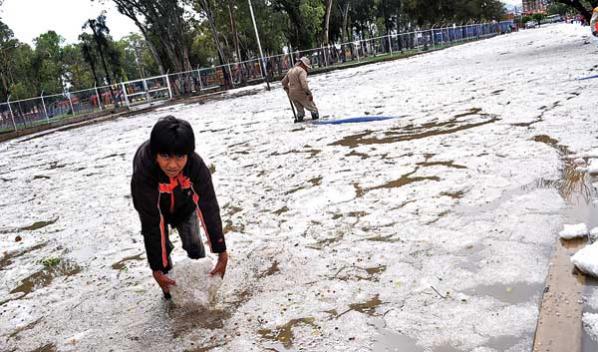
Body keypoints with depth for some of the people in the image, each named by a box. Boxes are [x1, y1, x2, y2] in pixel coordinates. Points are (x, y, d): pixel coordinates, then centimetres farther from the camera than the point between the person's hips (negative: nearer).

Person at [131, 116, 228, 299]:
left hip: (185, 207, 1)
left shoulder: (197, 165, -39)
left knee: (194, 244, 7)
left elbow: (209, 208, -35)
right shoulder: (142, 174, -42)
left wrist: (222, 252, -35)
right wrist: (156, 269, -34)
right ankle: (170, 286, 22)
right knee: (160, 247, -2)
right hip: (155, 209, -1)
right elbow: (151, 225, -38)